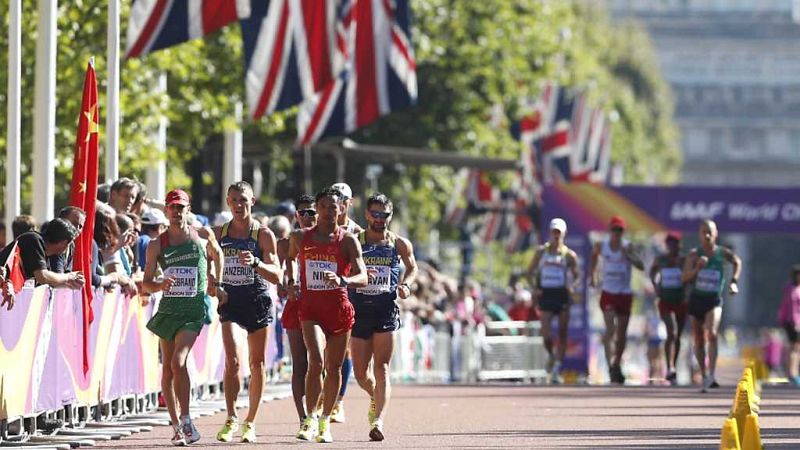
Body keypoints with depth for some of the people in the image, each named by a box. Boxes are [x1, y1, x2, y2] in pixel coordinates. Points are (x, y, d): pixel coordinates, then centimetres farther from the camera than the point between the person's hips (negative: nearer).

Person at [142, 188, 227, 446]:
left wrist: (216, 285, 21)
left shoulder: (203, 236, 3)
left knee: (178, 361, -20)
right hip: (168, 308, 2)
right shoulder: (157, 245, 2)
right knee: (167, 369, 4)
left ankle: (186, 419, -12)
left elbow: (216, 254, 25)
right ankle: (177, 425, 13)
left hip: (194, 309, -2)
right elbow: (146, 283, 1)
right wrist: (161, 285, -20)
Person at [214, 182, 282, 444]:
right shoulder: (218, 234, 5)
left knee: (256, 364, 6)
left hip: (258, 301, -1)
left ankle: (250, 423, 17)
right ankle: (231, 419, -13)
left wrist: (255, 263, -27)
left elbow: (277, 276, -10)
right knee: (232, 361, -16)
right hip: (230, 301, 1)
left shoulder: (264, 235, -4)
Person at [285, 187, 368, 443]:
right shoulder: (300, 238, 5)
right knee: (316, 361, -19)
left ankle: (325, 421, 23)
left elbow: (362, 278, -13)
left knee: (334, 367, 8)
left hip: (339, 308, 0)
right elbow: (289, 257, 29)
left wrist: (342, 280, -32)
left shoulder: (348, 241, -3)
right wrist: (291, 282, 13)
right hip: (310, 307, 0)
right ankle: (310, 418, -10)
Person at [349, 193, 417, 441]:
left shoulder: (399, 244, 7)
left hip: (387, 311, -1)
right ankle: (376, 398, 37)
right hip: (359, 311, 1)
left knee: (381, 368, -11)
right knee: (361, 373, 5)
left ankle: (378, 420, -17)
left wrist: (406, 285, 2)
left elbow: (412, 268, 23)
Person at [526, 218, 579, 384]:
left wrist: (572, 286, -13)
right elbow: (530, 272, 11)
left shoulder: (569, 255, 4)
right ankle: (551, 356, 21)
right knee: (546, 335, -11)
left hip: (562, 295, 0)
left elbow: (577, 276, 9)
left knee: (562, 335, -1)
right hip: (546, 294, 0)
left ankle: (557, 370, 5)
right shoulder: (541, 251, 6)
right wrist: (535, 288, -7)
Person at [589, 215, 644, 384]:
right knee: (610, 329, -18)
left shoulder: (627, 247, -4)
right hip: (608, 293, -1)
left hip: (625, 294, 1)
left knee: (622, 334, 9)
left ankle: (617, 364, 27)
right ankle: (611, 365, -26)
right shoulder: (601, 246, 0)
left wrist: (628, 255, -27)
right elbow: (594, 255, 23)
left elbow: (641, 266, -14)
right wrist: (592, 275, 20)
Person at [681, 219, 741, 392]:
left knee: (712, 334, -23)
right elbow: (684, 278, -13)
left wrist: (734, 281, 12)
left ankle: (711, 374, -27)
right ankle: (704, 376, 22)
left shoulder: (722, 253, -2)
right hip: (696, 299, 2)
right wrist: (698, 268, -28)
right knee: (699, 340, 9)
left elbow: (737, 262, 21)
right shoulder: (694, 254, -4)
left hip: (714, 300, -2)